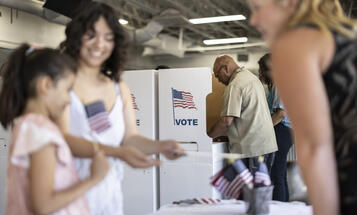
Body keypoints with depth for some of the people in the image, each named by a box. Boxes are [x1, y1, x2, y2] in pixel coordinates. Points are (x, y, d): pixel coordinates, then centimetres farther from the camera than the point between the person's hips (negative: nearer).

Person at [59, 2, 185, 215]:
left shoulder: (120, 88, 8)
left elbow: (130, 137, 6)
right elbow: (63, 138, -19)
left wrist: (160, 146, -15)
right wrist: (118, 152, -30)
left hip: (108, 194, 5)